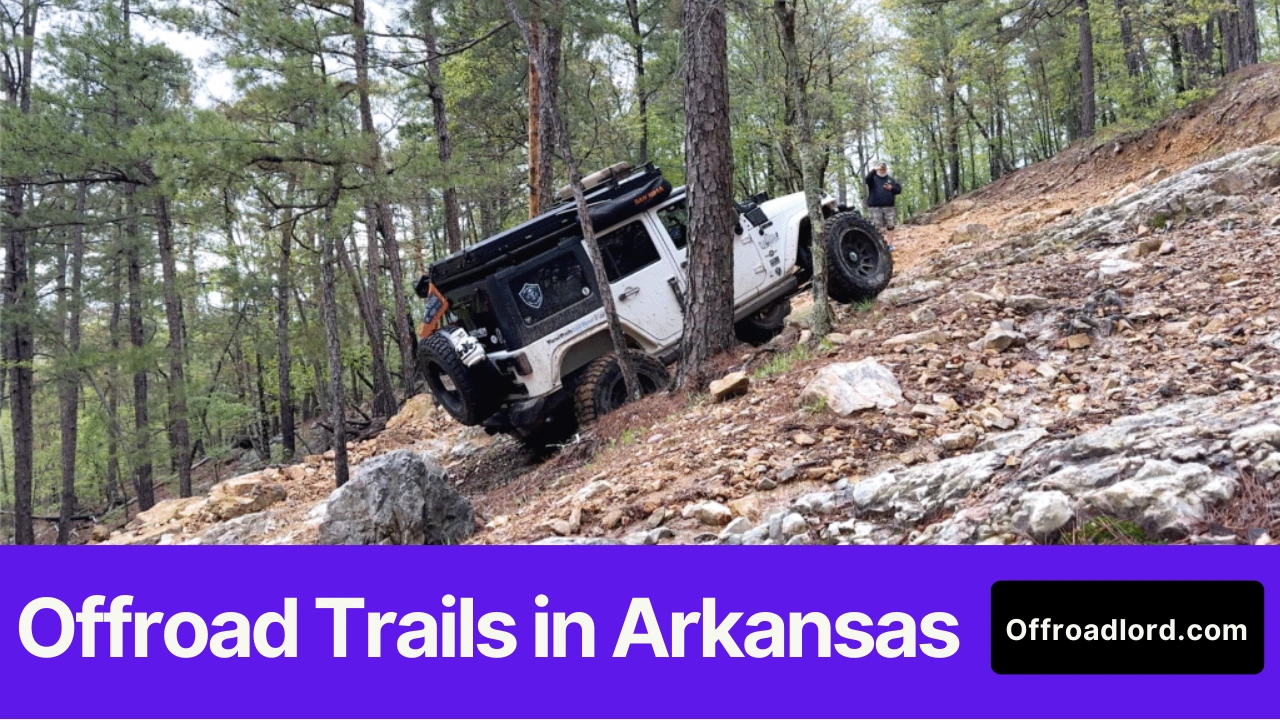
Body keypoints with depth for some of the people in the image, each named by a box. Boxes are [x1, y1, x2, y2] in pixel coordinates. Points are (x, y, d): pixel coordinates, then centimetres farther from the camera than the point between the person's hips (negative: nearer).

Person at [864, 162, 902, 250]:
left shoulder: (891, 179, 16)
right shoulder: (873, 178, 7)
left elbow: (899, 189, 12)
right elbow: (868, 179, -17)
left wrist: (891, 188, -9)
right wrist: (874, 170, -32)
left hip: (889, 207, 3)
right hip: (875, 207, -3)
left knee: (890, 225, 0)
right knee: (878, 227, -5)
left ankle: (890, 244, 7)